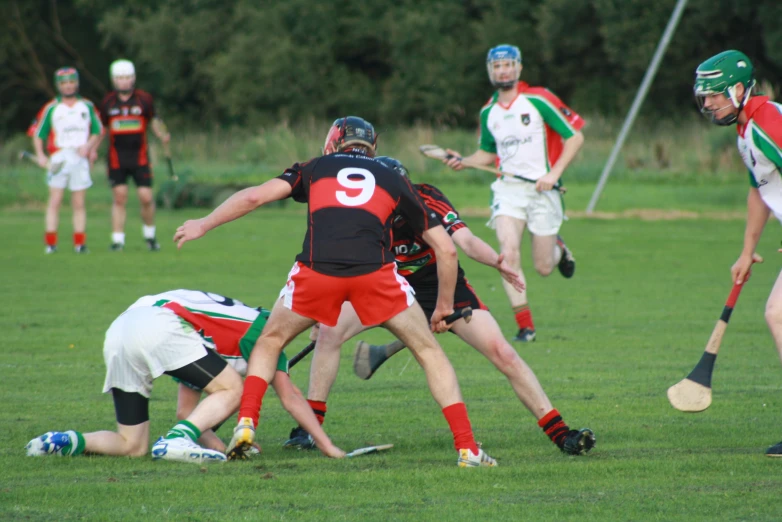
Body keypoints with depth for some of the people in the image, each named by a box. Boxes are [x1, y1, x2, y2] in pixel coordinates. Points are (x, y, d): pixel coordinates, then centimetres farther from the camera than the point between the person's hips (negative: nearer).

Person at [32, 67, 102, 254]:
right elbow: (38, 133, 6)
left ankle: (80, 242, 2)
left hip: (80, 159, 1)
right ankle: (50, 243, -6)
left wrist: (89, 145, -4)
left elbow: (97, 131, 15)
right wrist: (40, 155, -8)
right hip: (58, 159, -1)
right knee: (55, 201, -6)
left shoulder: (87, 106, 11)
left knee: (79, 203, 2)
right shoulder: (51, 108, 6)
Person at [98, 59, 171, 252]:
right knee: (119, 198, -4)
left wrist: (163, 136, -11)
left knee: (146, 198, -5)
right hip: (117, 158, 1)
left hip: (139, 156, -1)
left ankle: (149, 234, 18)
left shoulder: (144, 99, 1)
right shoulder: (108, 102, 5)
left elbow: (154, 121, 8)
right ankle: (117, 240, 2)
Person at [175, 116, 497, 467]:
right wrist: (445, 306, 37)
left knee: (269, 343, 26)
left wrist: (203, 225, 27)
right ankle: (467, 448, 6)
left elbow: (255, 196, 14)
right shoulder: (394, 181, 27)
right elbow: (446, 249, 26)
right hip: (375, 272, 0)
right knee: (429, 352, 16)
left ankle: (245, 425, 10)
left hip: (316, 272, 0)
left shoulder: (315, 168, 26)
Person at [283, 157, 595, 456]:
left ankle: (561, 435, -4)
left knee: (501, 352, -13)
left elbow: (466, 241, -36)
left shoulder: (426, 200, -26)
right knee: (330, 330, -19)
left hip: (441, 282, -2)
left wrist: (495, 261, -56)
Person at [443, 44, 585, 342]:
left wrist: (554, 173, -14)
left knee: (543, 268, 1)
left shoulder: (538, 100, -7)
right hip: (509, 187, 3)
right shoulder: (488, 112, 9)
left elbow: (575, 136, -5)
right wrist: (463, 161, 4)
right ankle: (525, 325, -11)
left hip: (542, 189, -3)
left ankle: (558, 248, 39)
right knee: (508, 254, -20)